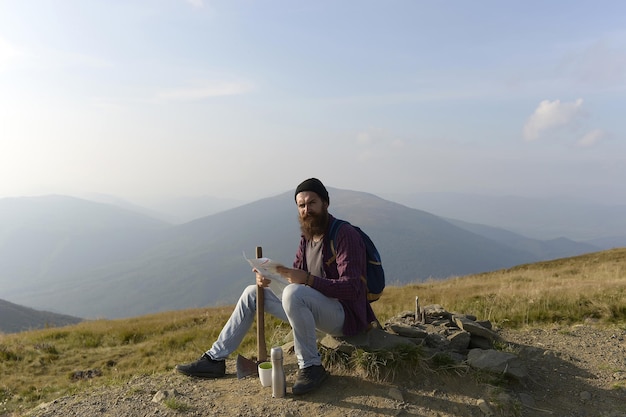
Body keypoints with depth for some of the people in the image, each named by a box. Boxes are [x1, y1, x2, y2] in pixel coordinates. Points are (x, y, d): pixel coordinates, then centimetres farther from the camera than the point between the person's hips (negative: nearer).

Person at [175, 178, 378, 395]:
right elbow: (297, 273, 11)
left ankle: (310, 367, -19)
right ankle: (215, 359, 10)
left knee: (293, 292, -37)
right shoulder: (307, 236, 9)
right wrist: (269, 276, -11)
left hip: (345, 315, -8)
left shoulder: (345, 235, -17)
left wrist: (307, 279, -35)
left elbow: (351, 288, -24)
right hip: (315, 309, 9)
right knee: (252, 293, 7)